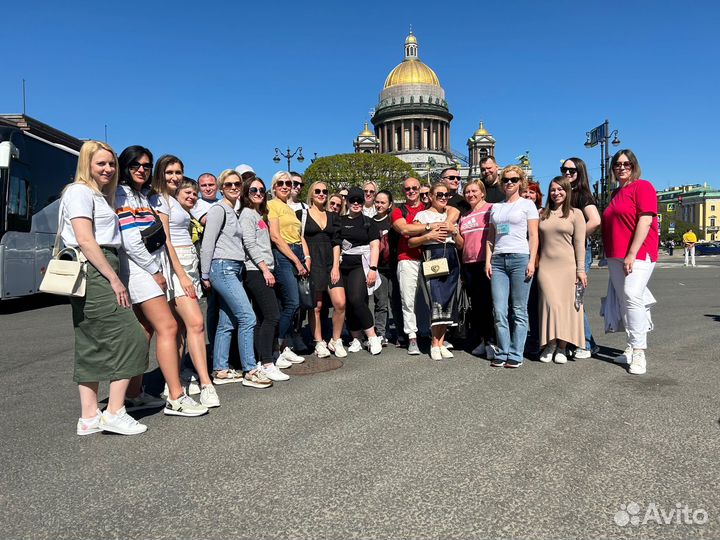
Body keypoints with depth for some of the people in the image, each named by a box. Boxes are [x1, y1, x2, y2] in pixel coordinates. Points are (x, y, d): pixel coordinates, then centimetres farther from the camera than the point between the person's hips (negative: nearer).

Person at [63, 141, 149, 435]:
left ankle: (89, 417, 14)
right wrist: (114, 279, -17)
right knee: (130, 337, -10)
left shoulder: (100, 196, 24)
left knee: (92, 346, 8)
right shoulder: (80, 191, -5)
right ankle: (115, 413, -5)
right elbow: (85, 240, -15)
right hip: (92, 271, -10)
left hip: (96, 274, 10)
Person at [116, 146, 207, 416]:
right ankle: (176, 398, -12)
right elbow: (129, 240, -15)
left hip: (151, 270, 9)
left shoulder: (144, 196, 21)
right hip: (138, 270, -9)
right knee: (167, 327, -14)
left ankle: (134, 394, 16)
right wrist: (155, 271, -12)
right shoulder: (121, 195, -5)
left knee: (145, 331, 9)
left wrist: (160, 269, 10)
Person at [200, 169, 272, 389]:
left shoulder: (234, 212, 20)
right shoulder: (219, 209, -5)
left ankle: (220, 370, 14)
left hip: (234, 270, 8)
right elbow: (207, 244, -9)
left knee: (227, 322, 8)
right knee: (247, 317, -12)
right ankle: (250, 371, -6)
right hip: (223, 268, -8)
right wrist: (205, 275, -9)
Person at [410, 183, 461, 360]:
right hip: (432, 258, -4)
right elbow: (411, 242, 3)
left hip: (451, 260, 4)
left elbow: (461, 244, 17)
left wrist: (454, 231, -1)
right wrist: (428, 236, -11)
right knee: (437, 301, -13)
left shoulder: (453, 215, 21)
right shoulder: (422, 215, 8)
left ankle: (441, 342, 10)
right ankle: (435, 343, -2)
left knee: (448, 301, 1)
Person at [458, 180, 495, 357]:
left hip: (486, 262, -6)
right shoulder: (464, 217, 19)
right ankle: (481, 340, 19)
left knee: (488, 301, -6)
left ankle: (491, 341, 2)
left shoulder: (490, 209, -1)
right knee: (476, 303, 9)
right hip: (469, 263, 6)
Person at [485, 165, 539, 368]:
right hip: (498, 260, 4)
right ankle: (502, 353, 7)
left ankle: (516, 355, 5)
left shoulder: (527, 204, 7)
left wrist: (532, 261, -9)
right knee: (499, 311, -1)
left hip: (520, 259, -4)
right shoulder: (496, 207, 19)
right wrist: (488, 260, 7)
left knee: (519, 311, -1)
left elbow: (533, 235, 1)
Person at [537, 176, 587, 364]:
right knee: (550, 304, -5)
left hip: (567, 266, -2)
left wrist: (580, 269, -5)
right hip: (545, 266, 2)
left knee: (566, 305, 0)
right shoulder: (543, 213, 13)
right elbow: (537, 239, 15)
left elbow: (579, 243, 0)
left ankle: (562, 347, 8)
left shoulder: (575, 213, 5)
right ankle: (549, 344, 4)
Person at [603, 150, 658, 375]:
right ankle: (631, 349, 14)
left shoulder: (642, 186, -3)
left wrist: (632, 254, -20)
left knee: (632, 297, -18)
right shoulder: (616, 194, 20)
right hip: (615, 257, 8)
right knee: (624, 301, 7)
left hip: (638, 254, -8)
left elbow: (645, 221, -13)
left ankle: (638, 352, -15)